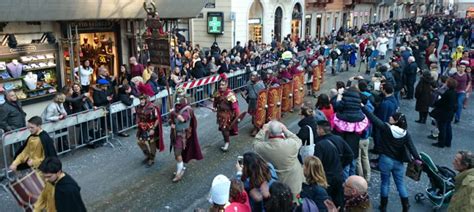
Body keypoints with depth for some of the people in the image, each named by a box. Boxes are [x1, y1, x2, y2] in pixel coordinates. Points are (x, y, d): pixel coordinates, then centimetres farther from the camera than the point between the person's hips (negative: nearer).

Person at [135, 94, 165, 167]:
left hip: (151, 129, -7)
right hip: (142, 129, 7)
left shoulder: (152, 108, -23)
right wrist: (138, 124, 9)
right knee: (140, 142, 14)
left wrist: (153, 129, -21)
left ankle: (151, 159, 27)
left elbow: (157, 119, -19)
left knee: (151, 144, 8)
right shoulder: (139, 107, -2)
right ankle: (147, 156, 37)